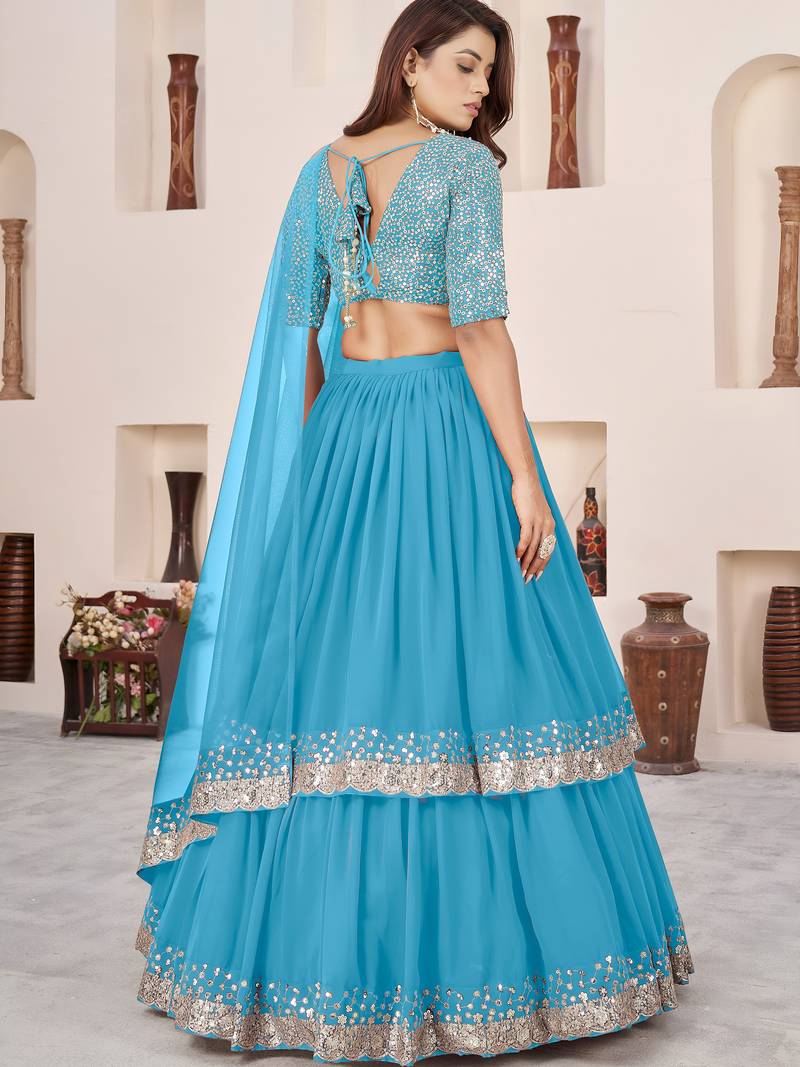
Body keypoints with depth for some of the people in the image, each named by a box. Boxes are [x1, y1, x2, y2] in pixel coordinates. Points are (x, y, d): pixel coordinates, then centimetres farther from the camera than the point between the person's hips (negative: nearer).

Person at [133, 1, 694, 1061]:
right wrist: (524, 477, -13)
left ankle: (310, 945, 18)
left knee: (334, 669, 9)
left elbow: (295, 331, 10)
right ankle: (472, 945, 7)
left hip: (343, 429, 6)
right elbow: (480, 330, -14)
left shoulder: (322, 169, 11)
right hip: (448, 426, -6)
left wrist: (320, 464, 15)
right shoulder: (466, 164, -6)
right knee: (465, 667, -1)